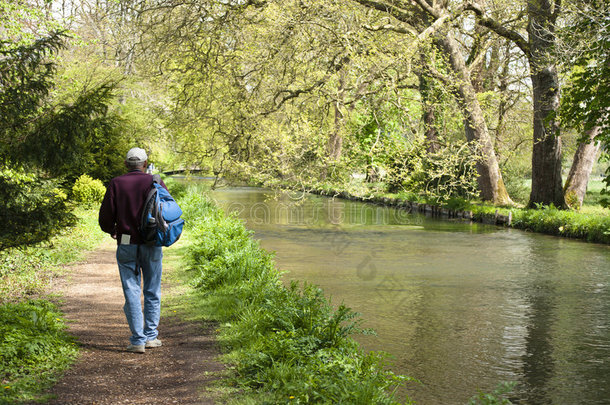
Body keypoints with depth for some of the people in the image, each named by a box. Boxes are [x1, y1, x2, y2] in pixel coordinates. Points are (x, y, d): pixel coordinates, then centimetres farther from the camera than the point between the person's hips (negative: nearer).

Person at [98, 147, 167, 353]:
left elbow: (106, 216, -2)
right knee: (152, 292, 12)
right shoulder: (155, 183, -1)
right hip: (151, 244, 0)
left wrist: (112, 231, 19)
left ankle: (138, 340, 1)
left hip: (127, 245, 0)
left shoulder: (116, 184, -1)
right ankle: (151, 336, 15)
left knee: (132, 292, 3)